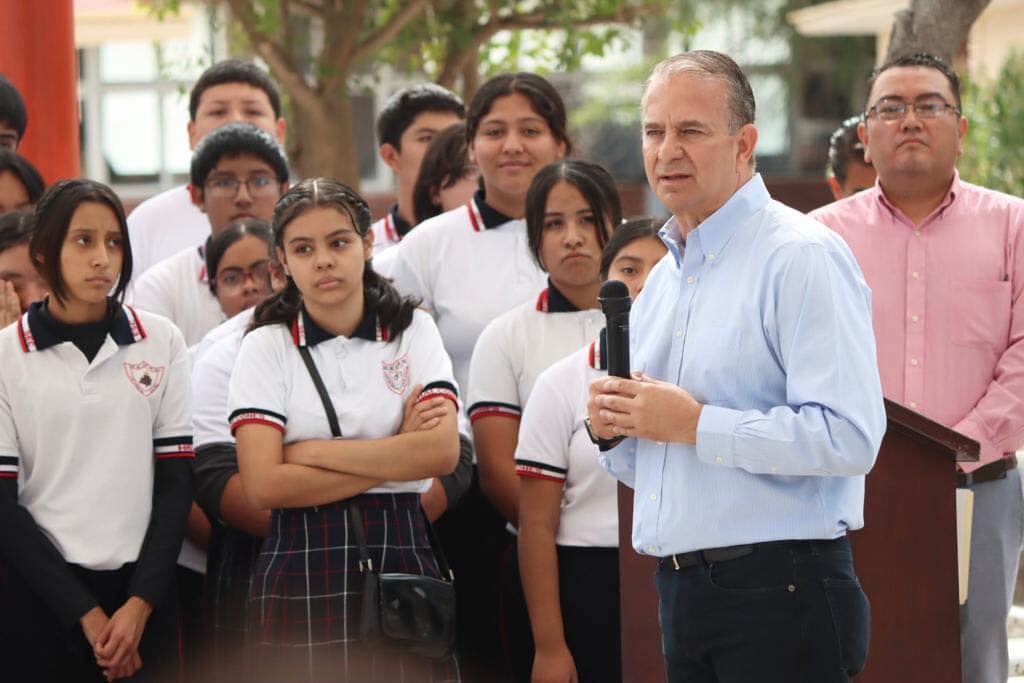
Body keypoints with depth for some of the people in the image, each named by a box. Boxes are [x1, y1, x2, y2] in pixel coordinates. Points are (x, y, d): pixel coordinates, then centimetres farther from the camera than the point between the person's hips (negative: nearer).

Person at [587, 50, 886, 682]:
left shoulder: (803, 257, -9)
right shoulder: (661, 281, 18)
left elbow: (849, 437, -22)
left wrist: (697, 424, -18)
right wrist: (614, 430, 4)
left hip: (781, 598, -8)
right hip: (682, 598, 8)